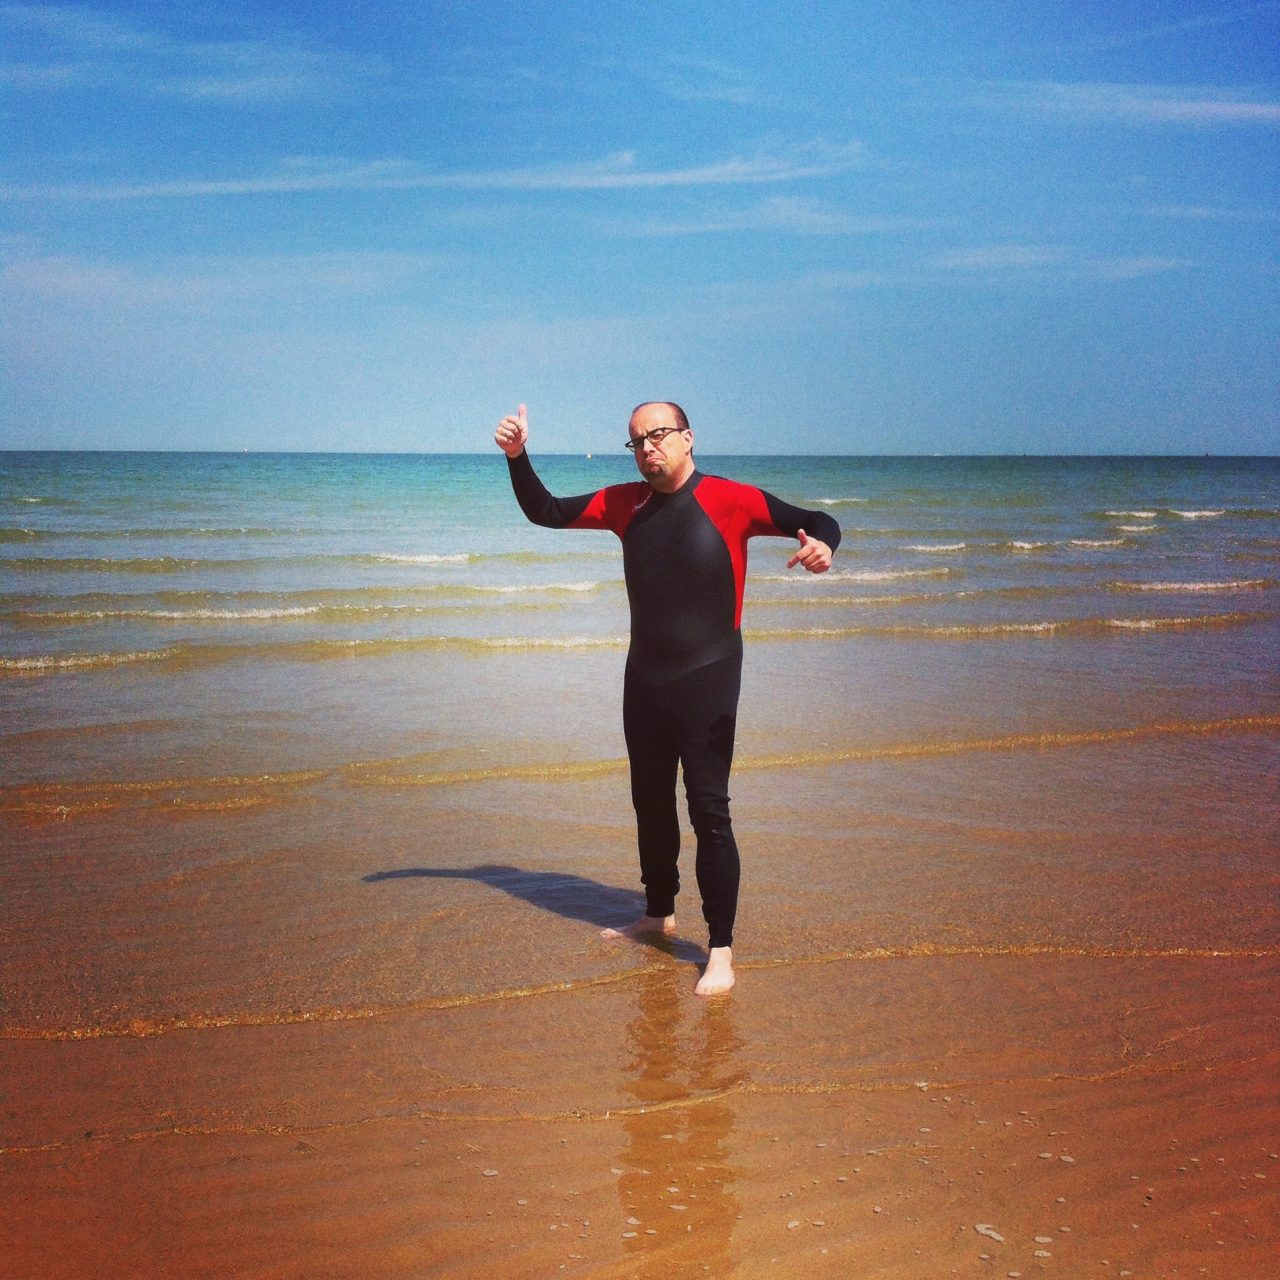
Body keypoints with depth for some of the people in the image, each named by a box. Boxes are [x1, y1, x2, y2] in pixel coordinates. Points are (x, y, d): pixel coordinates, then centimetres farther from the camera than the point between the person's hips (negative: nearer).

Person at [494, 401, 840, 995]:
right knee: (650, 802, 18)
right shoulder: (624, 504, 5)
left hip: (707, 679, -6)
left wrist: (821, 545, -32)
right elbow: (545, 513, 13)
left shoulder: (730, 500, -9)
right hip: (644, 678, 6)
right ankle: (659, 912, 37)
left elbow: (816, 521, -9)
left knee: (709, 811, -8)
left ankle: (721, 949, 0)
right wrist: (516, 457, -2)